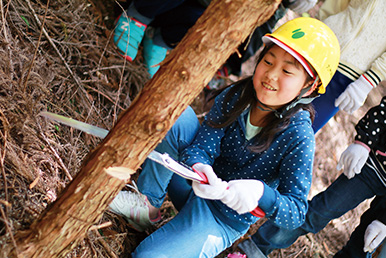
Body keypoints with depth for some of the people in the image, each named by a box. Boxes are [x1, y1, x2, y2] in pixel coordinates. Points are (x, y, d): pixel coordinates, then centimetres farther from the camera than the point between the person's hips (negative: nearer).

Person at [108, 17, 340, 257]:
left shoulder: (298, 137, -22)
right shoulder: (235, 96, -10)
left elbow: (296, 214, -21)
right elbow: (201, 147, -14)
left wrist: (260, 192, -41)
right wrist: (199, 168, -39)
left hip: (224, 219, -4)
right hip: (198, 184, 4)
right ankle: (148, 204, -8)